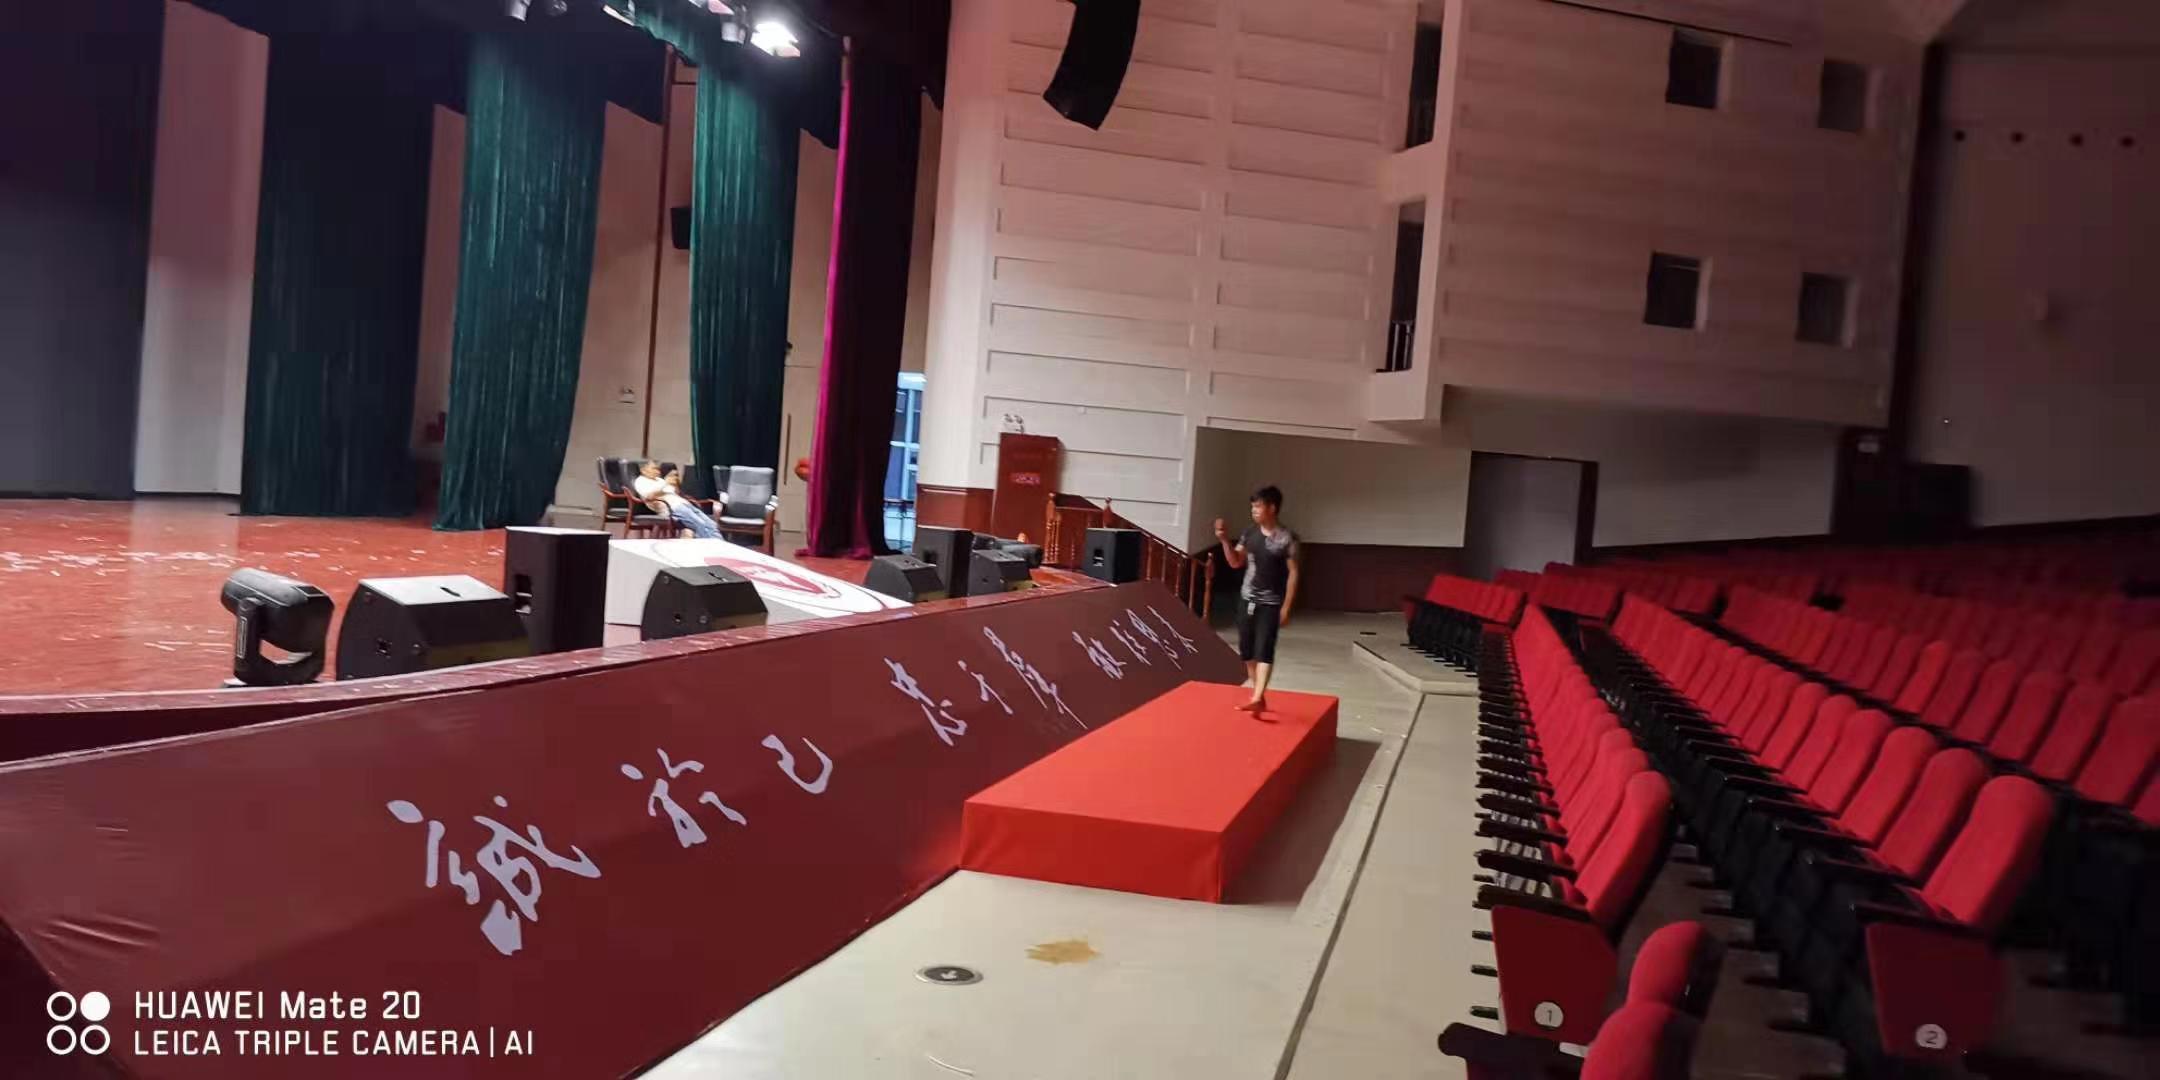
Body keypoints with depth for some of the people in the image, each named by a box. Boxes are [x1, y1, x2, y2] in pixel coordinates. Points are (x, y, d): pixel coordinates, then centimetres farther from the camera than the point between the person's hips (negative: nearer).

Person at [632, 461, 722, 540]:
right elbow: (649, 496, -11)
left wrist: (677, 484, 8)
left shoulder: (659, 480, 32)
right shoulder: (640, 481, 9)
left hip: (684, 504, 8)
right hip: (670, 507, -8)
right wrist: (665, 484, -11)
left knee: (710, 524, -14)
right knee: (701, 525, -29)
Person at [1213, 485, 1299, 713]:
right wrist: (1225, 540, -5)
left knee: (1264, 650, -14)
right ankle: (1259, 695, 22)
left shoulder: (1287, 538, -12)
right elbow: (1235, 563, 10)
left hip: (1270, 603, -6)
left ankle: (1257, 698, -23)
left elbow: (1293, 573, -10)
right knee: (1247, 651, 10)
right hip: (1247, 599, 6)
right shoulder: (1249, 533, 4)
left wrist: (1286, 606, -13)